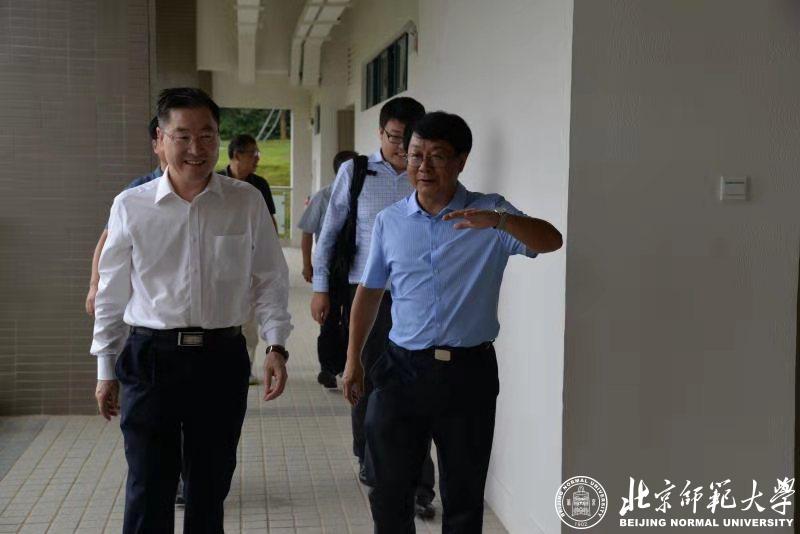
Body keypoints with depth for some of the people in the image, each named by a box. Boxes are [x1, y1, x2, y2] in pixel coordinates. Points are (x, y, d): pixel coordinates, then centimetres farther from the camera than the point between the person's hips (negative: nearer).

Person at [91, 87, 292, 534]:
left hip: (222, 358, 1)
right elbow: (112, 294, 6)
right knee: (149, 492, 3)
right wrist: (106, 369, 8)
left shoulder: (247, 203, 0)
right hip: (150, 358, -1)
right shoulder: (130, 206, -1)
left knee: (211, 488, 14)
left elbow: (270, 281, 6)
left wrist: (276, 346, -4)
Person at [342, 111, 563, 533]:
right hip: (403, 370, 2)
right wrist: (353, 359, 11)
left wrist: (498, 221, -38)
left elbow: (550, 241, -20)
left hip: (468, 372, -2)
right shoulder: (389, 221, 4)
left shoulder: (490, 214, -4)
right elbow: (369, 291, 12)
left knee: (463, 497, 11)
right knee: (388, 490, 11)